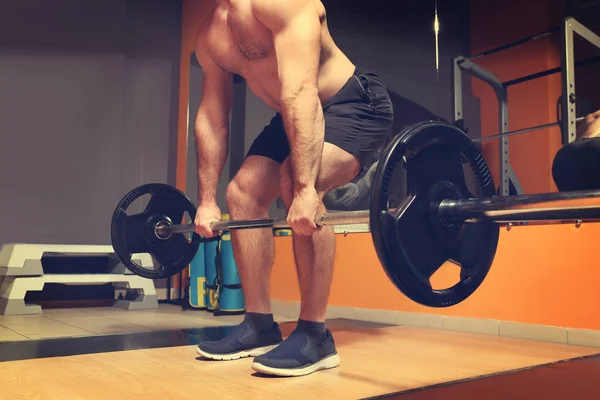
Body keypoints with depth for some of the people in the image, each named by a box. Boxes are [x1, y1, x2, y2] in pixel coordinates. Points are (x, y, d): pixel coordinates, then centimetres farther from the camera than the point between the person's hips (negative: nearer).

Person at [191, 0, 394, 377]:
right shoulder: (209, 37, 1)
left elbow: (300, 93, -36)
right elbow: (211, 120, 4)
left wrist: (305, 188, -44)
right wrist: (207, 200, 1)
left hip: (356, 105, -9)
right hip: (293, 118, 9)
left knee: (296, 182, -32)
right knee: (243, 193, -1)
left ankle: (315, 335, -20)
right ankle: (260, 326, 7)